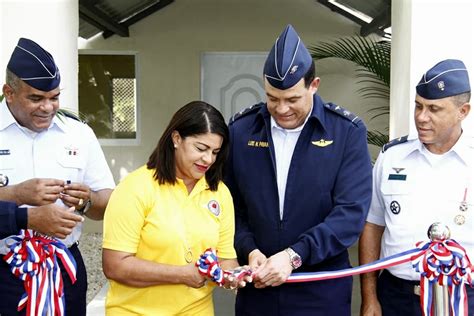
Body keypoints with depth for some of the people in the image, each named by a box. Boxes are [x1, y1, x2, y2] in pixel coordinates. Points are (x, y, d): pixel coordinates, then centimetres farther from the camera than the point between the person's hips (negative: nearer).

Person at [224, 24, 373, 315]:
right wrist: (248, 250, -12)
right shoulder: (241, 129, -2)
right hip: (257, 286, 2)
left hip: (322, 291, -2)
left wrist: (294, 255, -22)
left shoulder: (348, 131, -9)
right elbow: (230, 205, 3)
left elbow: (352, 213, -14)